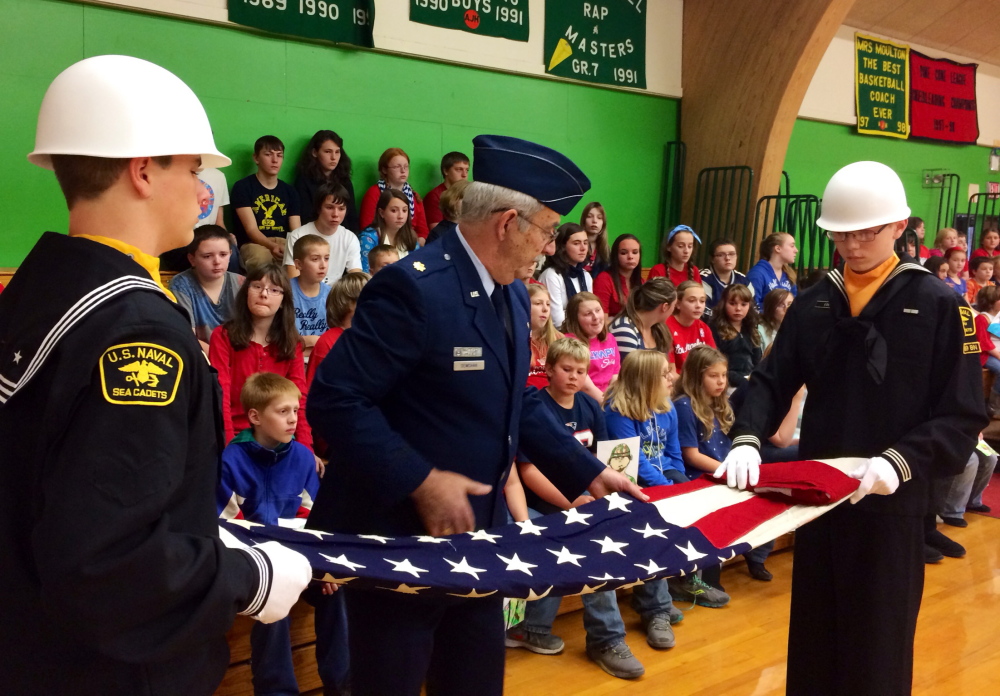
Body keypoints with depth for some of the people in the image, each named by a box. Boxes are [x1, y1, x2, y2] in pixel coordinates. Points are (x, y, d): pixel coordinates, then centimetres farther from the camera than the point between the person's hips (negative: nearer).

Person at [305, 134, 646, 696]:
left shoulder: (512, 295, 6)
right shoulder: (413, 286, -23)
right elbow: (335, 400, -25)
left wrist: (588, 471, 12)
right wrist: (420, 481, -26)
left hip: (475, 531, 9)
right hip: (399, 535, -8)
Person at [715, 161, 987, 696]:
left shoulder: (939, 305, -6)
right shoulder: (814, 303, 5)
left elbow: (963, 415, -8)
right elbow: (772, 382, 3)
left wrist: (902, 461, -24)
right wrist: (747, 438, -15)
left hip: (890, 501, -3)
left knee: (877, 641, 9)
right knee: (813, 631, 17)